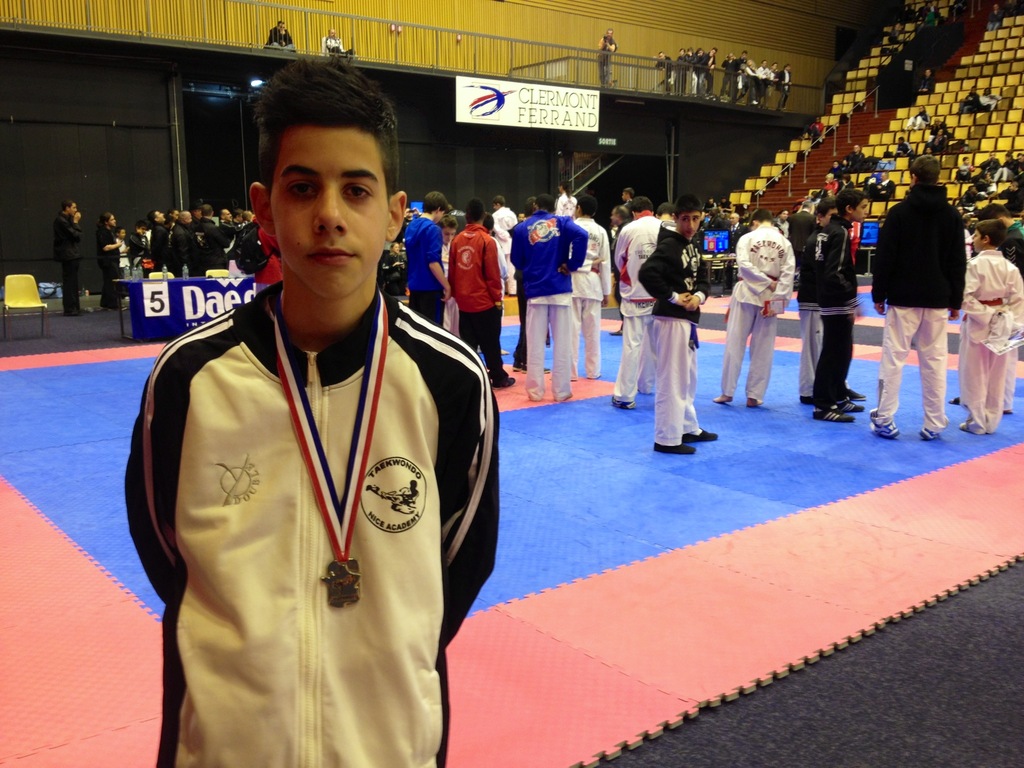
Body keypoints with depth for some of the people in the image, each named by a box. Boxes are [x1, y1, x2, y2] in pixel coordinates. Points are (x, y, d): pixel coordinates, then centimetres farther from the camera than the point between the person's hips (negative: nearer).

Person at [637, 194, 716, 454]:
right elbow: (646, 274, -29)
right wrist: (673, 297, -21)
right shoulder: (669, 245, -16)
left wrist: (699, 295, -6)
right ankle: (667, 438, 3)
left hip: (688, 319, 10)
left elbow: (701, 279, 16)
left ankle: (687, 428, 34)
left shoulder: (692, 245, 12)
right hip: (670, 318, -10)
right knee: (671, 379, -5)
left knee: (687, 377, 20)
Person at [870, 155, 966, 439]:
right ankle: (934, 424, 10)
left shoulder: (899, 211, -5)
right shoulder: (952, 215, 5)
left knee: (893, 358, 1)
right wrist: (956, 301, 12)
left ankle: (884, 420, 3)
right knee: (935, 360, 6)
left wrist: (878, 294, 1)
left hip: (903, 297, -3)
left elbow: (884, 257, -7)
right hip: (937, 299, 3)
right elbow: (958, 263, 6)